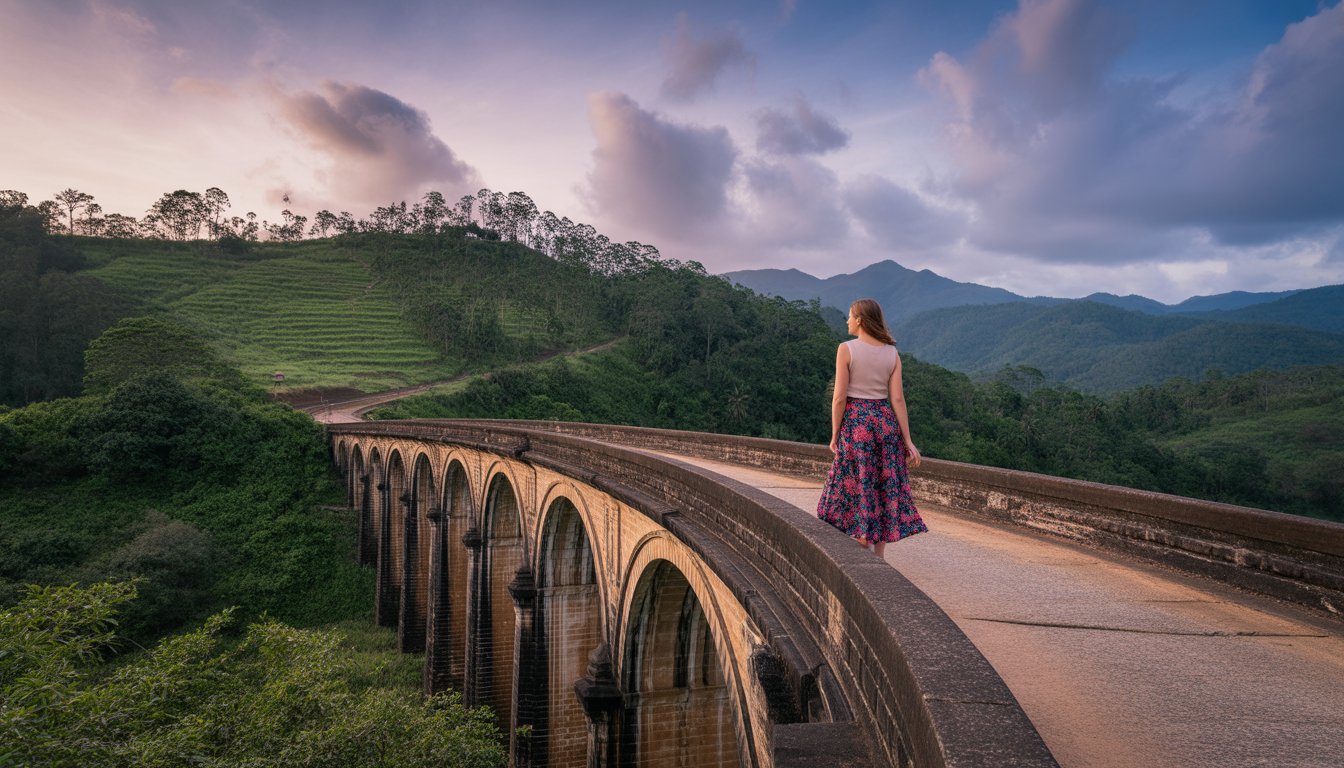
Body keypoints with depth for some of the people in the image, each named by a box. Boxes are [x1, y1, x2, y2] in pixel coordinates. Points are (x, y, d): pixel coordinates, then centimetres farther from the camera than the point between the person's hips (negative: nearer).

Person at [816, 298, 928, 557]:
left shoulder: (846, 349, -9)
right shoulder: (892, 353, 2)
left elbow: (839, 397, -11)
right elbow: (897, 399, -2)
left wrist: (835, 434, -3)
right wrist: (907, 440, 0)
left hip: (855, 420, -4)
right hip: (886, 421, 4)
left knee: (859, 486, 5)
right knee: (885, 486, 12)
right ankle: (879, 557, 19)